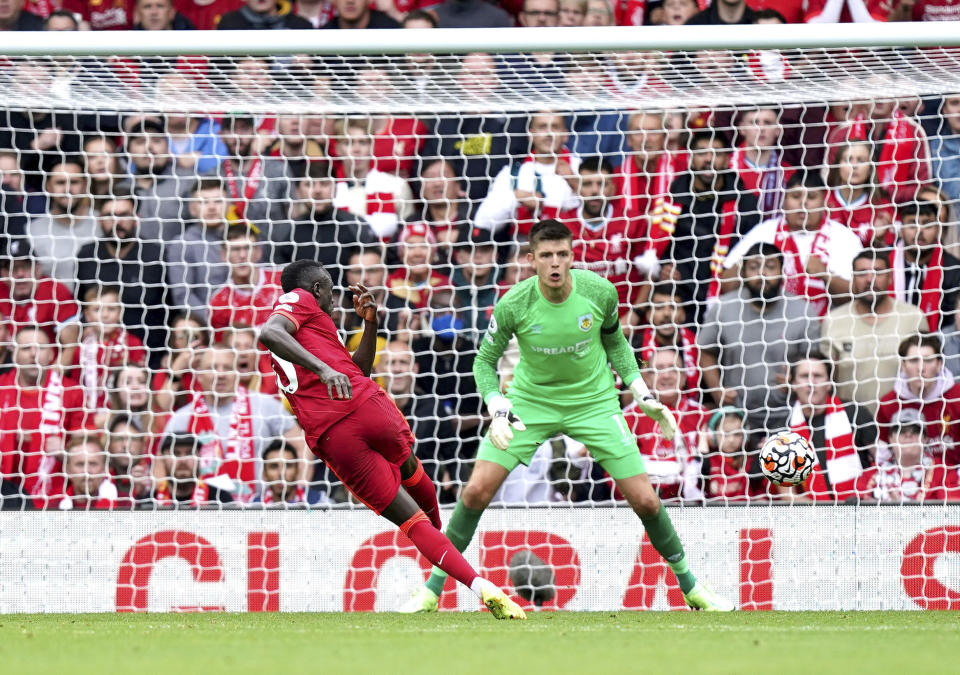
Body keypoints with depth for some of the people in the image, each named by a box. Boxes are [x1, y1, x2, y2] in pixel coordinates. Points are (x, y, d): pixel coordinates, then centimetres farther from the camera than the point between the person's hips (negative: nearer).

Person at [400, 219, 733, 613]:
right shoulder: (513, 305, -20)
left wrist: (642, 393, 1)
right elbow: (485, 360, -6)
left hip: (594, 400, 1)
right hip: (530, 401, -1)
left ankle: (690, 586, 18)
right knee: (476, 492, -14)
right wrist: (498, 410, -22)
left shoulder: (599, 291, -16)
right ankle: (433, 589, 2)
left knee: (645, 501, -5)